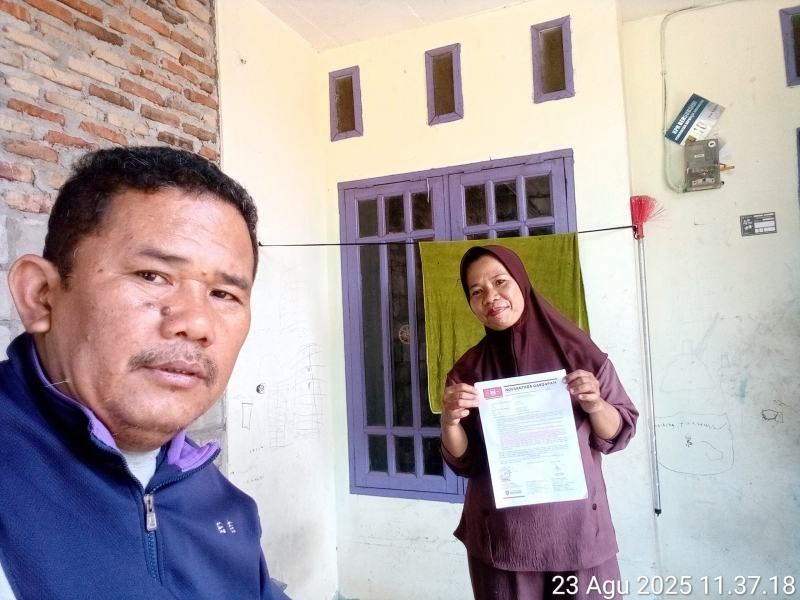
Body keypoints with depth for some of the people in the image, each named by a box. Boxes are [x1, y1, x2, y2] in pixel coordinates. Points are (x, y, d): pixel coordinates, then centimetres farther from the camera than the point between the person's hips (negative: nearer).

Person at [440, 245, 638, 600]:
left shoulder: (577, 351, -5)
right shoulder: (468, 371, -3)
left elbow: (618, 434, 0)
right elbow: (464, 463, -2)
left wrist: (595, 405, -19)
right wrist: (450, 421, -20)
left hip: (578, 527, 0)